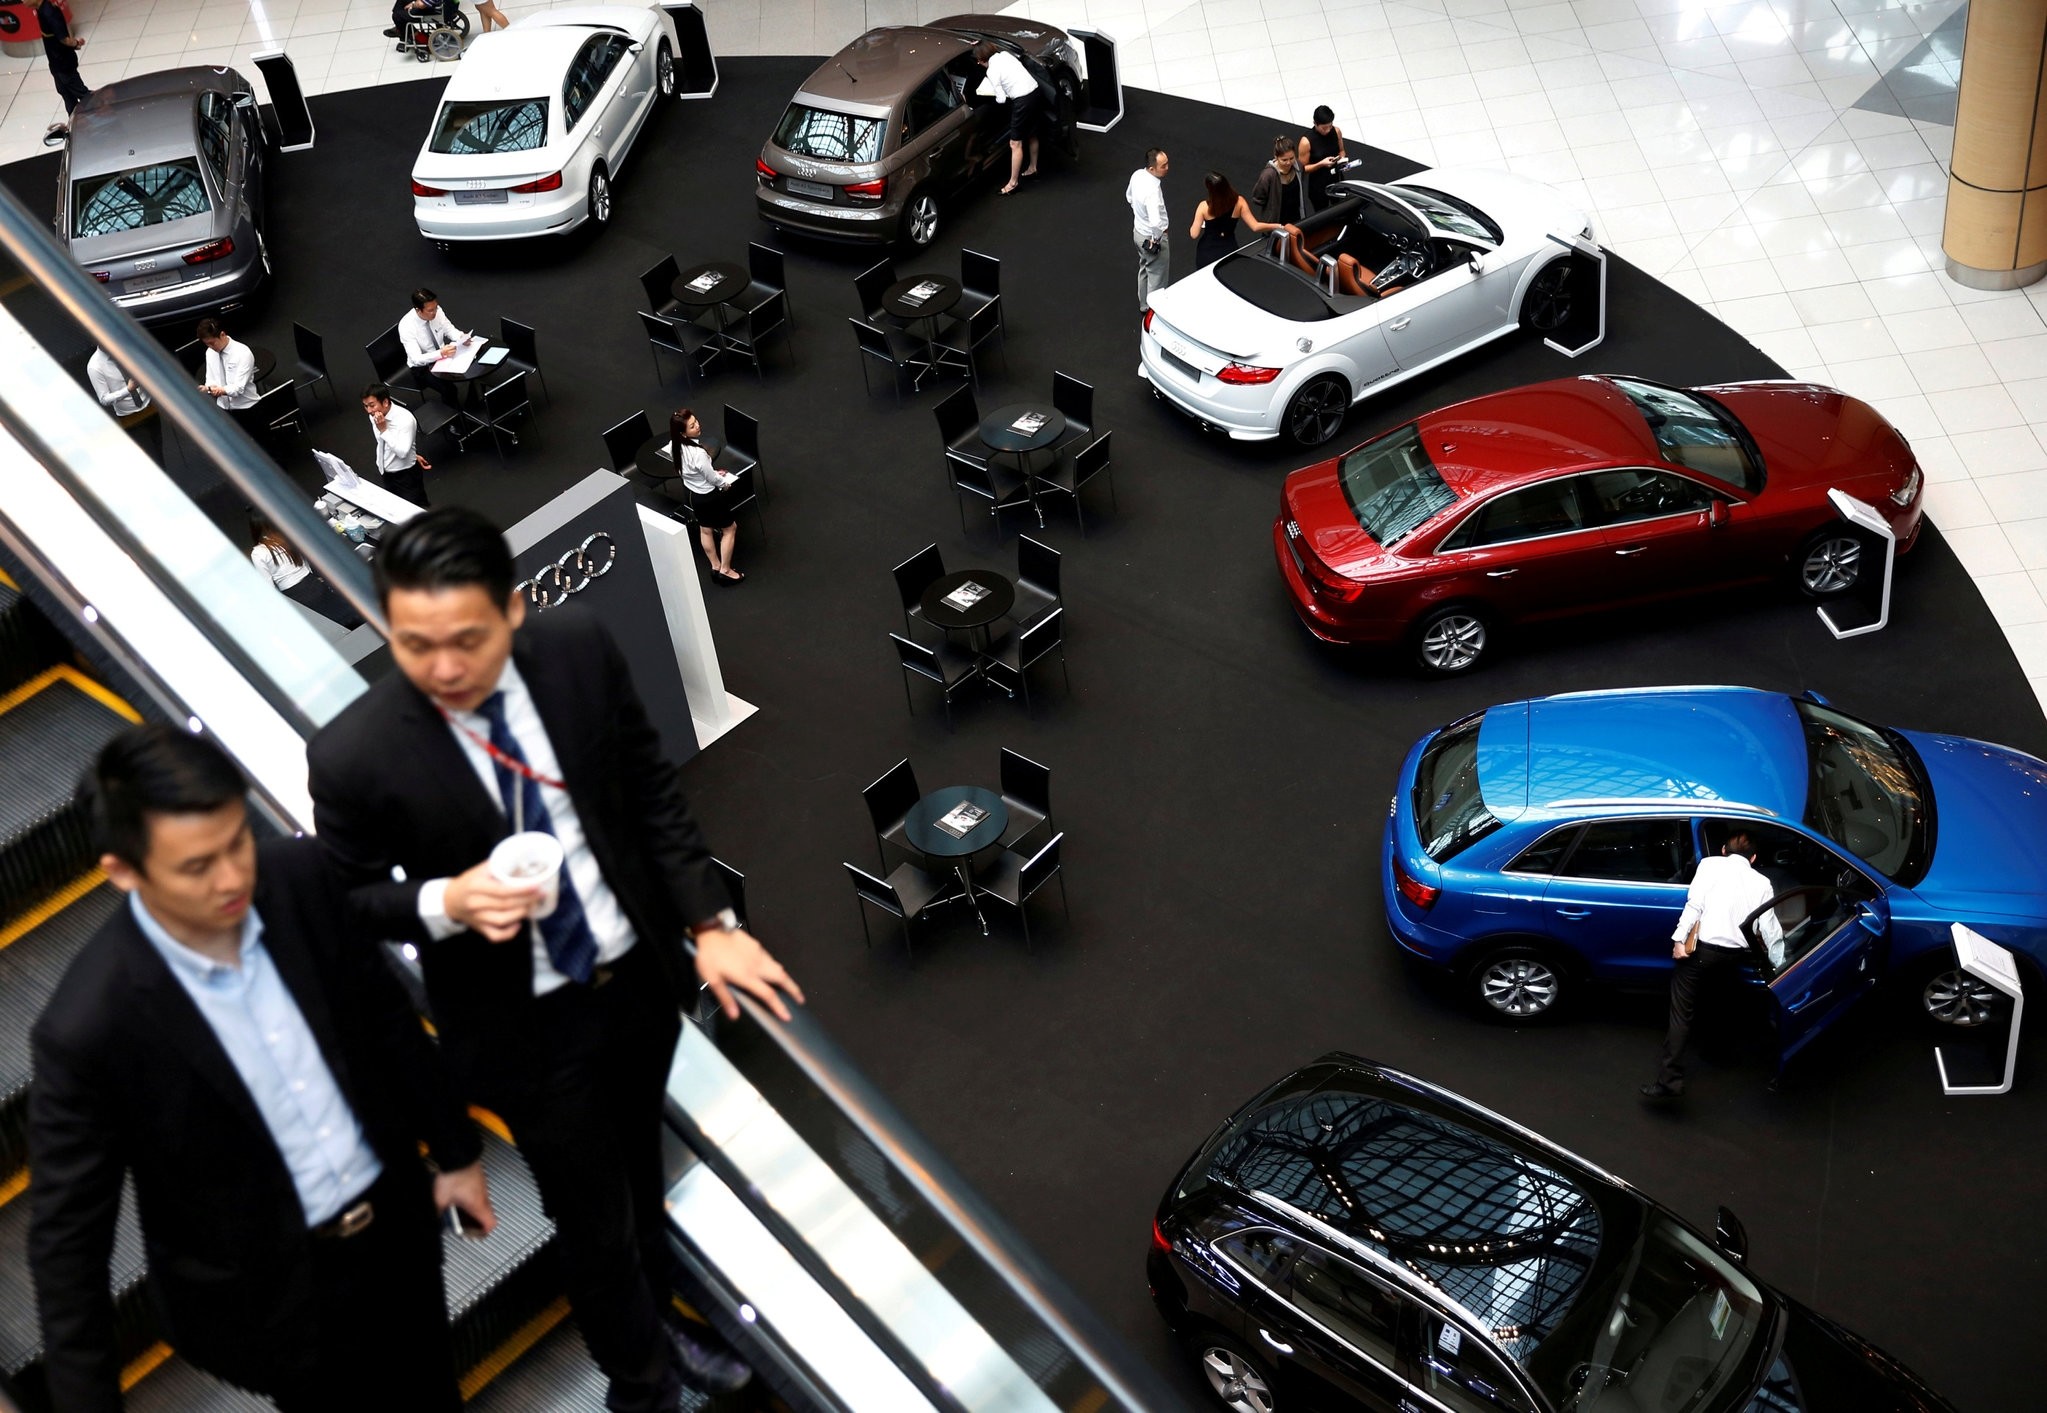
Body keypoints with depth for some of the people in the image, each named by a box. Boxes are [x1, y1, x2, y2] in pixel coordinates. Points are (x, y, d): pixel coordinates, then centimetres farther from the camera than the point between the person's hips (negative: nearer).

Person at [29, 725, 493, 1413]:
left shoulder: (301, 878, -16)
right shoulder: (88, 1028, -30)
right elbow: (66, 1238, -19)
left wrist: (456, 1149, 11)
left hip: (397, 1220, 5)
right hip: (277, 1296, -4)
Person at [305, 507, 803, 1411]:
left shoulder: (579, 649, -18)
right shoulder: (354, 756, -27)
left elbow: (651, 792, -4)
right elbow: (346, 901, -10)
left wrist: (710, 922, -10)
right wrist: (446, 903, -29)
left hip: (641, 973, 4)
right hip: (525, 1025, -4)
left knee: (641, 1172, 29)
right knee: (594, 1218, 15)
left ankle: (654, 1325, 58)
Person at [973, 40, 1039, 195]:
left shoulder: (992, 71, -12)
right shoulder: (1005, 54, 7)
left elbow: (1001, 99, -12)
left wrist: (998, 97, 12)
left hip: (1023, 100, -8)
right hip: (1034, 91, 8)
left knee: (1015, 144, 1)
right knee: (1032, 135, 26)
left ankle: (1013, 182, 8)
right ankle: (1033, 168, 43)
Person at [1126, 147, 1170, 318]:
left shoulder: (1137, 175, -10)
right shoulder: (1152, 190, -37)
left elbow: (1129, 196, 11)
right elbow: (1156, 222, -46)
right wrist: (1155, 240, -28)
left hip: (1138, 231, 9)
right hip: (1152, 238, -9)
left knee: (1144, 270, 29)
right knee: (1157, 278, 11)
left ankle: (1143, 306, 48)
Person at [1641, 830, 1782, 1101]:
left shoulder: (1710, 864, 6)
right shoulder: (1762, 883, 14)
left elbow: (1695, 904, -6)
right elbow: (1769, 929, 11)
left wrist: (1679, 939, -9)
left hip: (1704, 948, -4)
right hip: (1737, 954, 4)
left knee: (1681, 1012, -4)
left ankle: (1669, 1079, -15)